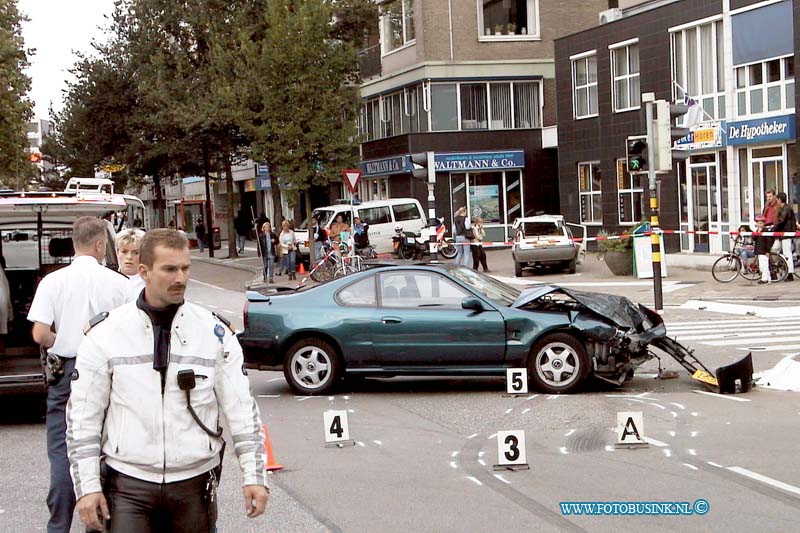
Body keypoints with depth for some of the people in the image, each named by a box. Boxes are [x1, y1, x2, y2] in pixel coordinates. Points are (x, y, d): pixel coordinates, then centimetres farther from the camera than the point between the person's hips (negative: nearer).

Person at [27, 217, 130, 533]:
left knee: (61, 452, 4)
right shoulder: (118, 283, -5)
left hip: (64, 370, 0)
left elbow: (40, 334, -11)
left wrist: (63, 342, 8)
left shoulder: (53, 281, -5)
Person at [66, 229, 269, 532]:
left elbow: (241, 408, 4)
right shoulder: (104, 334, -1)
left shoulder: (215, 332, 2)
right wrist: (87, 487, -3)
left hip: (194, 484, 1)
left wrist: (254, 475, 0)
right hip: (128, 485, -1)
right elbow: (83, 417, 1)